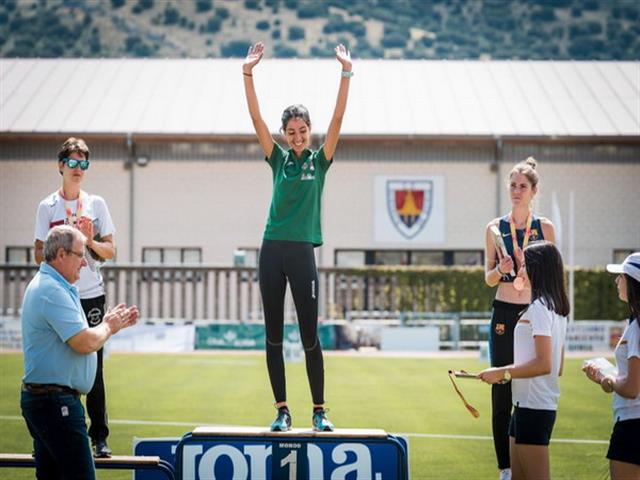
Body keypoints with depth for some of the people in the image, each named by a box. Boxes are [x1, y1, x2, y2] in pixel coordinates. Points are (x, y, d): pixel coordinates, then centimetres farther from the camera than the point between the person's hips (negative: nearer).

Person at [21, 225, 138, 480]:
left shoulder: (45, 286, 17)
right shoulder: (52, 291, -18)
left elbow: (76, 336, 23)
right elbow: (85, 343, -22)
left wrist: (113, 323, 16)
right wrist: (109, 327, -3)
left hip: (41, 399, 11)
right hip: (55, 400, -11)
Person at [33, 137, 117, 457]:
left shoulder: (96, 204, 7)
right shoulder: (47, 206, 3)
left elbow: (110, 251, 8)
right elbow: (40, 253, 4)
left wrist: (90, 241, -11)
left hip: (91, 295, 1)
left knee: (94, 367, 0)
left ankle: (100, 436, 4)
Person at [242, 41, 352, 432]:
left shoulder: (320, 161, 5)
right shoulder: (278, 159, 9)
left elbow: (338, 117, -4)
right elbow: (256, 118, 2)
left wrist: (346, 72, -11)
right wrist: (248, 74, -7)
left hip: (303, 252, -2)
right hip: (272, 251, 3)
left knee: (310, 336, -1)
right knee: (274, 336, 4)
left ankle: (319, 411, 7)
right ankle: (282, 410, 10)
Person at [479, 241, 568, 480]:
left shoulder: (539, 307, -15)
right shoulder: (556, 308, 15)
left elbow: (543, 364, -23)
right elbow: (558, 367, 19)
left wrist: (503, 373, -15)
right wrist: (511, 373, 17)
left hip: (534, 407, -10)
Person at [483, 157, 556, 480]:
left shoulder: (545, 228, 3)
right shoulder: (495, 228, 4)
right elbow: (489, 279, 4)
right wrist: (500, 269, -14)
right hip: (504, 313, 0)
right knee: (502, 392, 0)